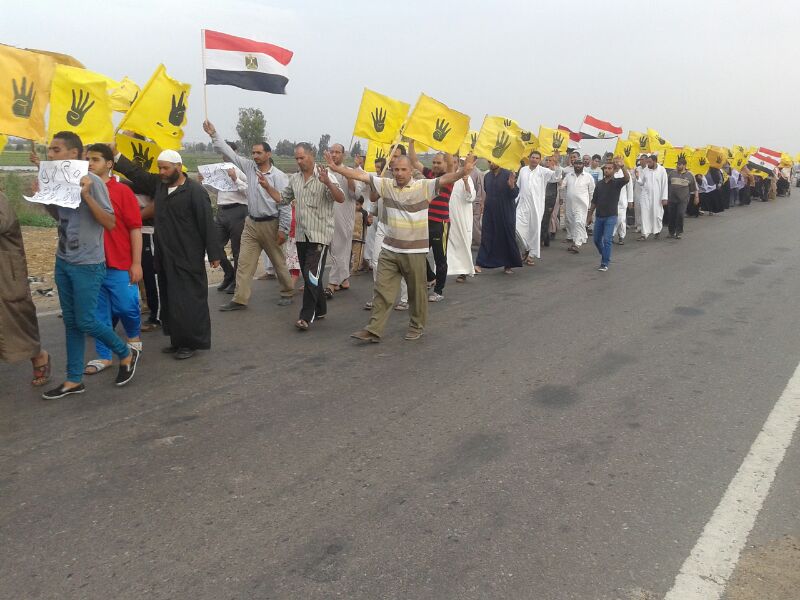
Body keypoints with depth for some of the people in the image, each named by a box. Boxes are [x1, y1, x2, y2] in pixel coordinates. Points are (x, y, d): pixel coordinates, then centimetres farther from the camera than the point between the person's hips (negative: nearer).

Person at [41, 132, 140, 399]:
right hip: (62, 261, 7)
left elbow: (110, 223, -17)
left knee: (86, 322, -4)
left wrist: (86, 195, -27)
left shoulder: (92, 181, -15)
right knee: (71, 322, 10)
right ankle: (74, 380, 19)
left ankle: (127, 354, 20)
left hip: (87, 264, -7)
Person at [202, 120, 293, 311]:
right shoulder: (249, 167, 4)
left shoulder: (278, 176, -10)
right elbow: (229, 152, 6)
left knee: (279, 262, 9)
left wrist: (283, 229, -16)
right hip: (251, 224, 5)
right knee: (244, 263, 3)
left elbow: (285, 204, -12)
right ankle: (240, 299, 7)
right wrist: (214, 134, -2)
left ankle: (287, 293, 26)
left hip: (270, 224, -5)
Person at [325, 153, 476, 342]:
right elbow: (360, 175, 2)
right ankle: (374, 330, 9)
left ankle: (417, 326, 28)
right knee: (382, 291, 4)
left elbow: (445, 179, -21)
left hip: (415, 251, -3)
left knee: (416, 291, 10)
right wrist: (336, 167, -4)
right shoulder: (386, 185, 4)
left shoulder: (424, 186, -7)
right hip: (389, 250, 3)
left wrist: (463, 172, -40)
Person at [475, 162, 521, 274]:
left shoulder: (508, 175, -8)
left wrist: (511, 185, -30)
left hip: (505, 214, -4)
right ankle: (480, 263, 2)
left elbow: (515, 194, -11)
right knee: (487, 238, 2)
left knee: (507, 238, 5)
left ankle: (508, 265, 16)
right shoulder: (487, 176, 7)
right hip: (490, 213, 4)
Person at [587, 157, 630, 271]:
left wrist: (622, 166, -45)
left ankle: (605, 264, -3)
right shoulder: (599, 183, 7)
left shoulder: (617, 182, -5)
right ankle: (605, 256, 36)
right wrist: (590, 214, 12)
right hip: (599, 216, 5)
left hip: (611, 217, -5)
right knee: (597, 239, 11)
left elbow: (627, 178, -28)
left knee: (607, 240, -10)